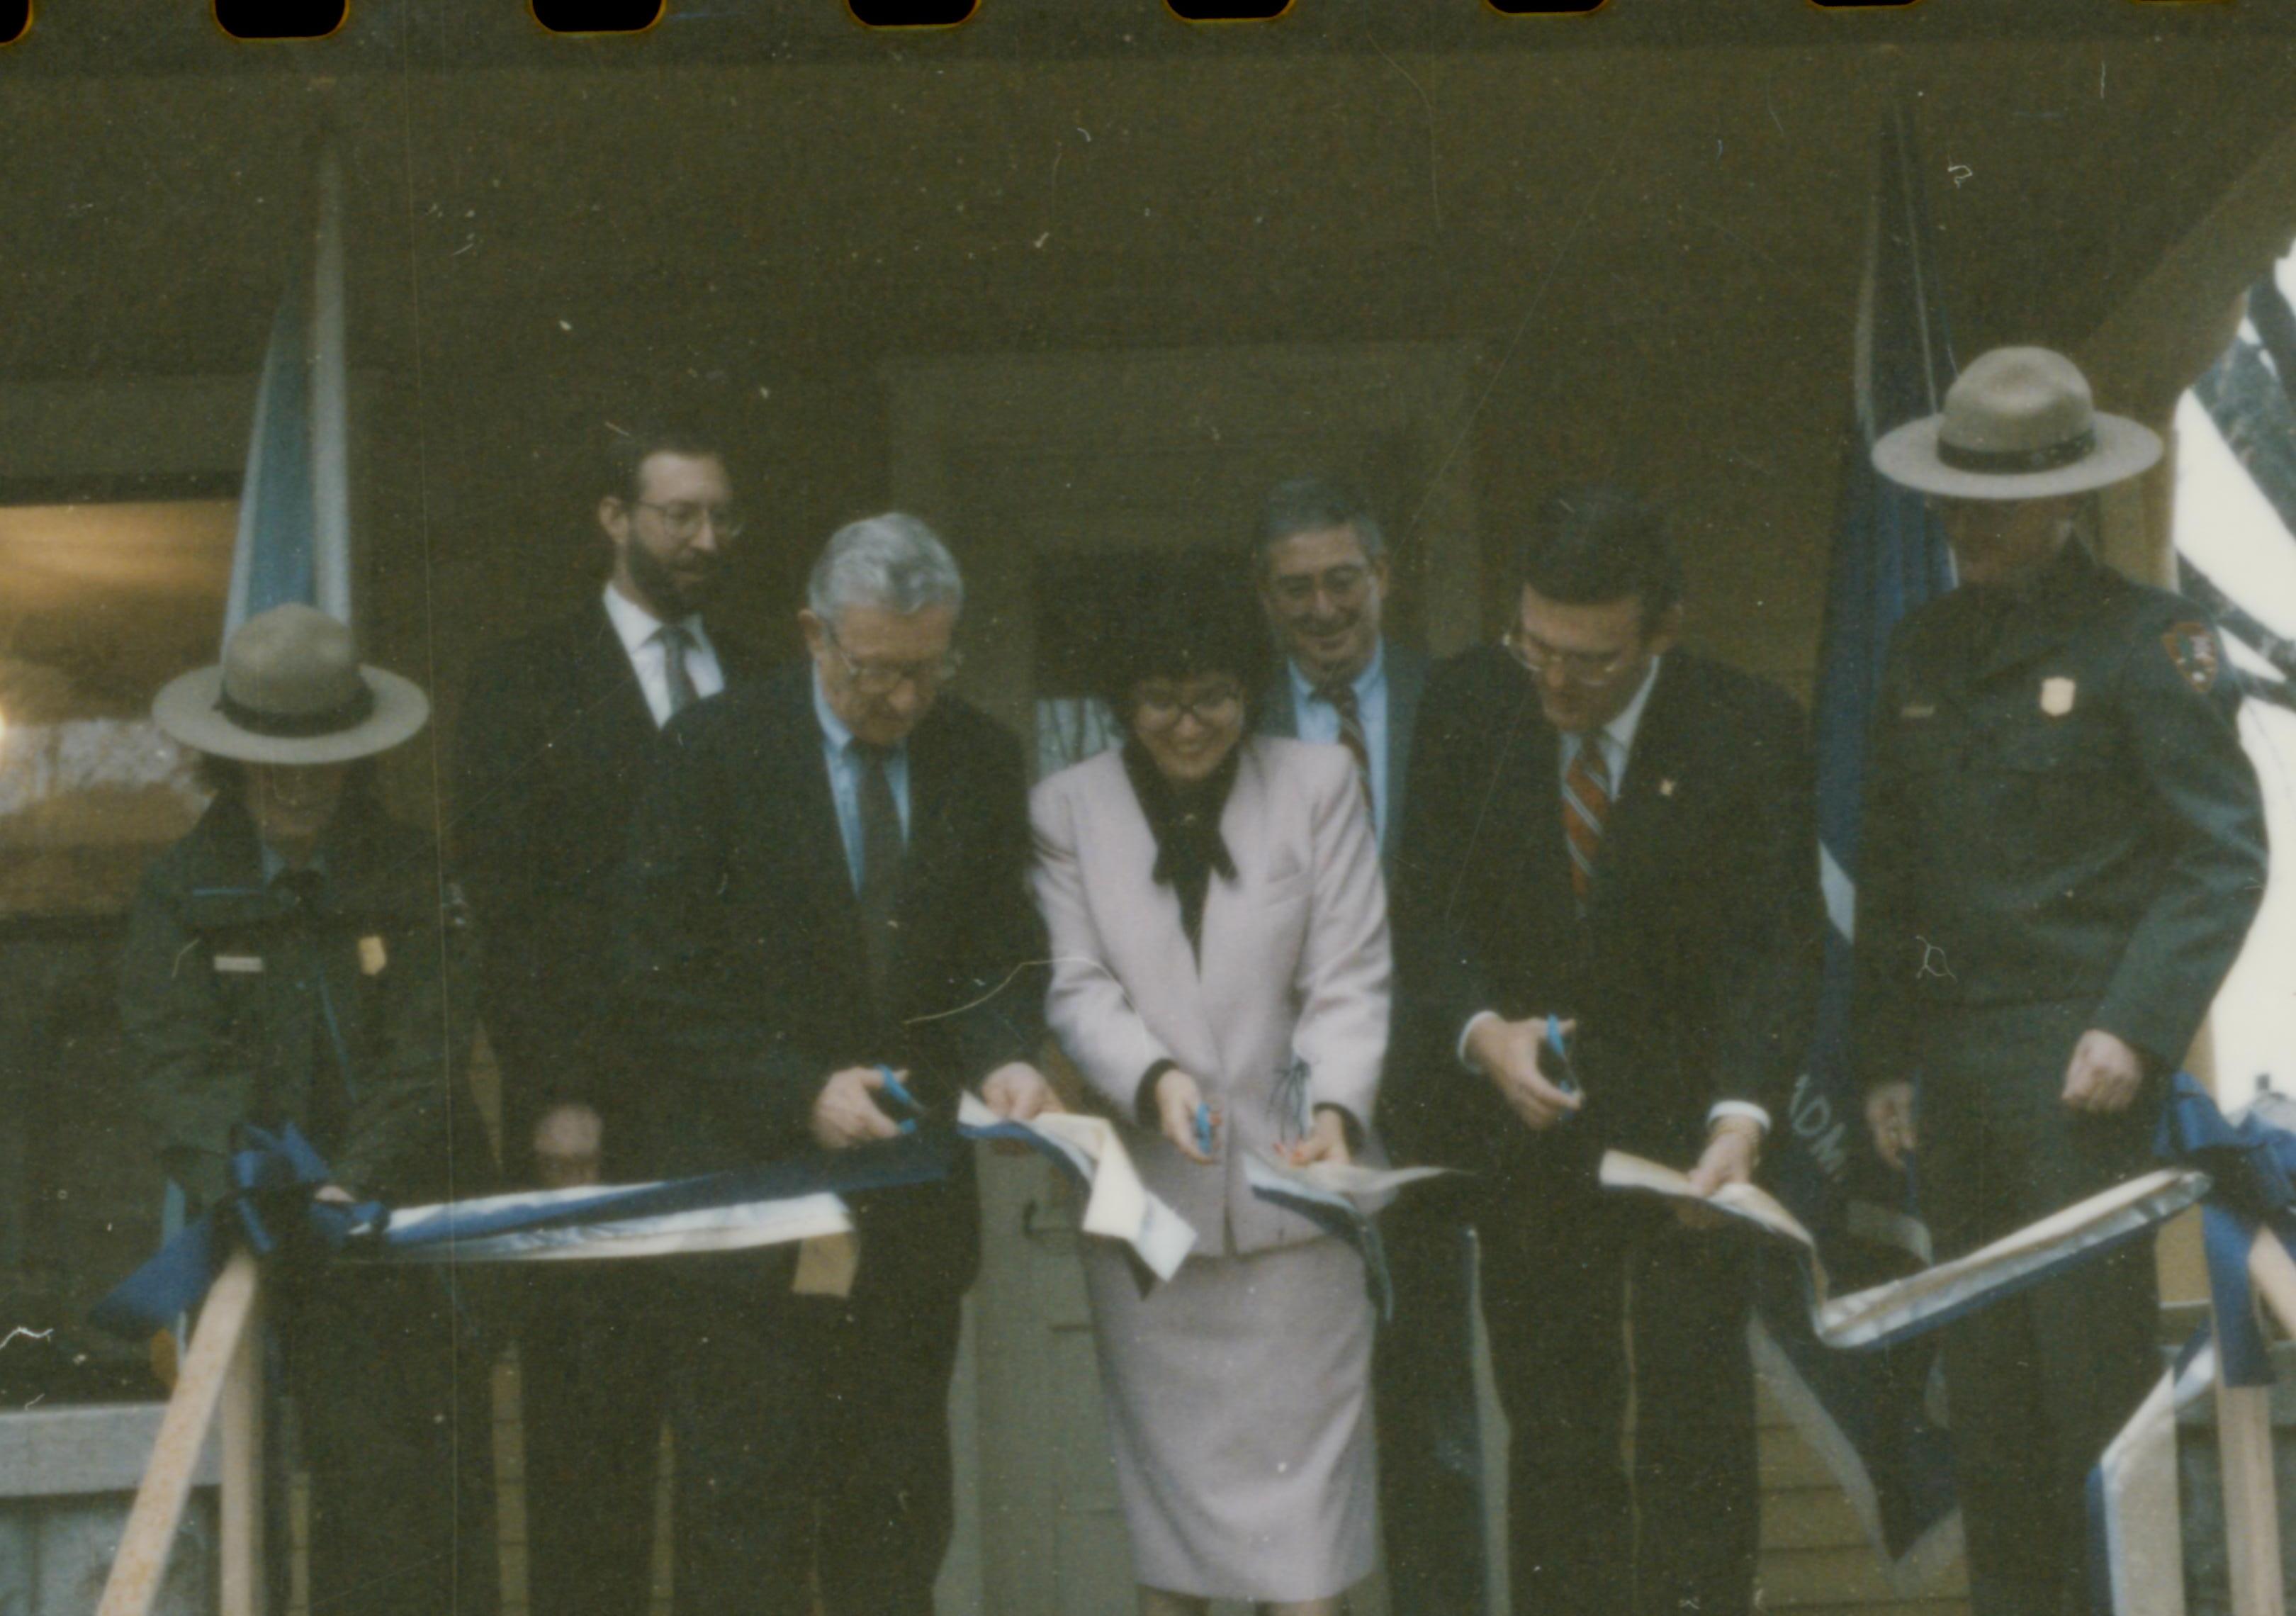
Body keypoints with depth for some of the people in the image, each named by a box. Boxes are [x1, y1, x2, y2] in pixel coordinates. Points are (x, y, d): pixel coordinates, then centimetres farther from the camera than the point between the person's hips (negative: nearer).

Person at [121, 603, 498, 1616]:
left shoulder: (411, 876, 7)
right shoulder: (183, 891, 7)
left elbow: (429, 1055, -2)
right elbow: (173, 1062, -1)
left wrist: (357, 1183, -16)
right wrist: (230, 1184, -19)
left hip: (411, 1216, 1)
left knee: (446, 1481, -3)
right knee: (358, 1481, -9)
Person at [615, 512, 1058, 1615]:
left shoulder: (980, 761, 5)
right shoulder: (713, 751, -7)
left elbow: (999, 957, 9)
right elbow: (661, 979, -8)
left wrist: (1004, 1059, -13)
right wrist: (801, 1092, -17)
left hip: (915, 1219, 4)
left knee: (898, 1527, 11)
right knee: (746, 1525, 0)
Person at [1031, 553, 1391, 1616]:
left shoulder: (1318, 785, 4)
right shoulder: (1068, 809, 6)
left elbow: (1349, 980, -1)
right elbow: (1077, 988, -1)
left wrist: (1337, 1109, -17)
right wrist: (1155, 1077, -20)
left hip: (1290, 1180, -1)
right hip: (1146, 1195, 1)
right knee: (1165, 1455, 5)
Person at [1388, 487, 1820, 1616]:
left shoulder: (1748, 731, -9)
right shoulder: (1468, 706, -2)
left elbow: (1776, 945, -12)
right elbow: (1425, 903, 1)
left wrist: (1741, 1112, -27)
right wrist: (1480, 1032, -18)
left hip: (1682, 1113, -2)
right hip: (1524, 1113, 2)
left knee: (1695, 1403, -5)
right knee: (1550, 1417, 5)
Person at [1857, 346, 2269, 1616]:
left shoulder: (2146, 642, -5)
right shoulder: (1923, 652, 14)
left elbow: (2222, 856, -8)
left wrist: (2137, 1031, -17)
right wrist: (1883, 1059, 13)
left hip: (2080, 1056, -6)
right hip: (1953, 1064, 6)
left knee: (2096, 1374, -6)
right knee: (1985, 1390, 9)